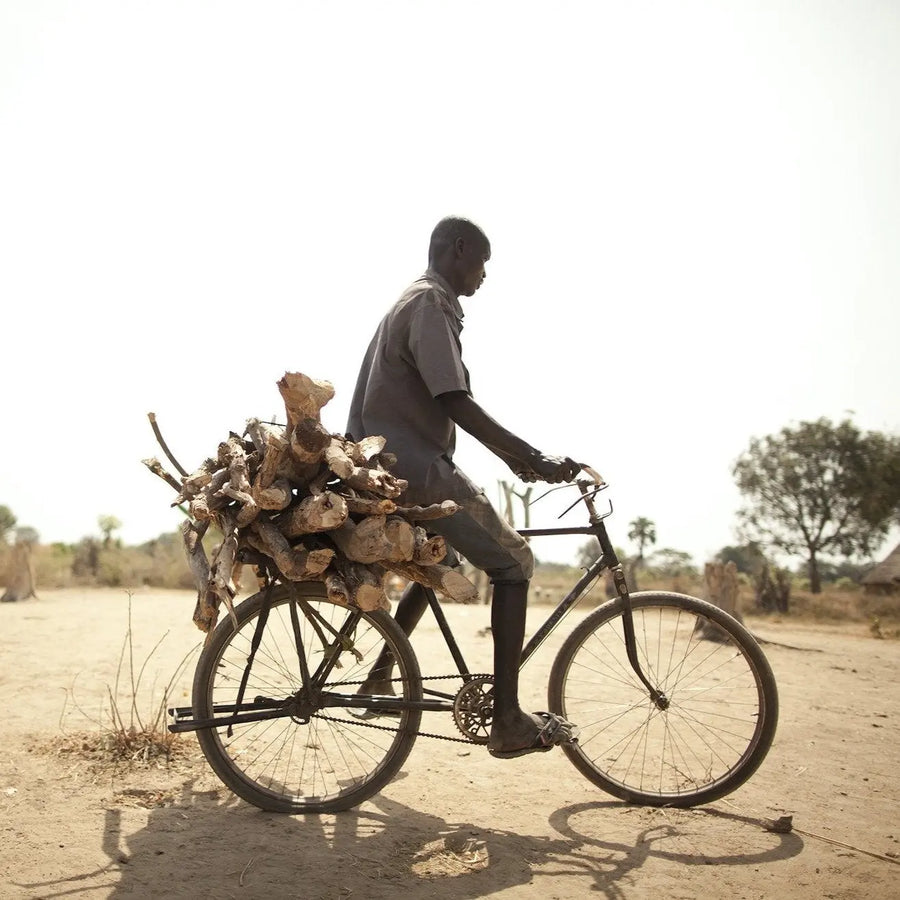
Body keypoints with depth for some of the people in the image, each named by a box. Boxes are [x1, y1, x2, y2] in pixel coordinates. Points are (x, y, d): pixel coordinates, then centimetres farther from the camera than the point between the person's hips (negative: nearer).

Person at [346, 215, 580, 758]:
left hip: (390, 469, 10)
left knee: (439, 561, 30)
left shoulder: (416, 303, 20)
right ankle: (508, 721, -6)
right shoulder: (430, 306, -13)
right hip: (419, 473, -10)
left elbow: (447, 407, 22)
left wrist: (515, 457, 20)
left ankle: (380, 676, 32)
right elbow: (459, 406, -24)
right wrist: (535, 459, -23)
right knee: (514, 565, -4)